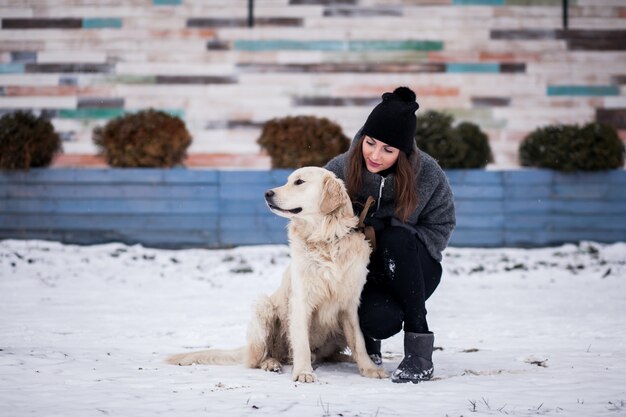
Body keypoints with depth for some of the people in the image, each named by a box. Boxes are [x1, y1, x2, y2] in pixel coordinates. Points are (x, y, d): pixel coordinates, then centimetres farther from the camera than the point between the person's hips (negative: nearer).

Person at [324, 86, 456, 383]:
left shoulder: (428, 175, -14)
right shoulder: (340, 169, -12)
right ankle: (366, 337, 7)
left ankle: (419, 345, -25)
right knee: (381, 318, -35)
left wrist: (383, 228, -22)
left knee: (397, 238, -35)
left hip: (412, 270, 1)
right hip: (360, 271, 0)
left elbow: (439, 229, -7)